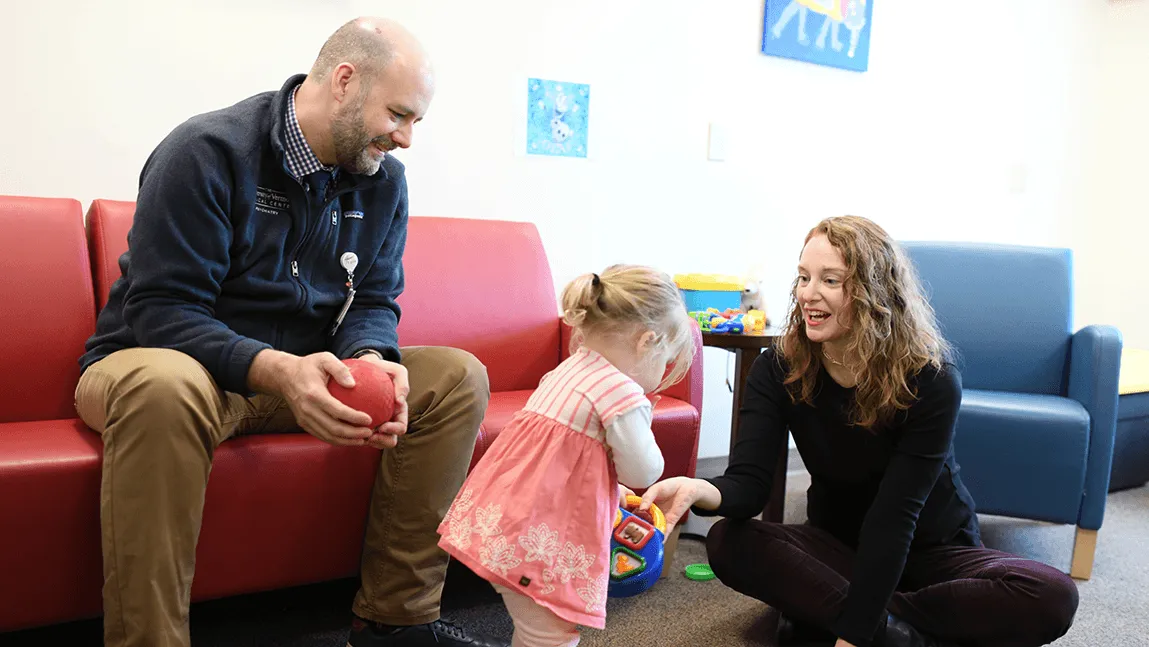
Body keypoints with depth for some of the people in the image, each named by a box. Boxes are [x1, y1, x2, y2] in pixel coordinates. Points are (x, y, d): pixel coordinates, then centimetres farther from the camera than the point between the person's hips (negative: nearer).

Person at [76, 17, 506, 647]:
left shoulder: (383, 181, 2)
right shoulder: (207, 150, -17)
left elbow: (373, 303, 3)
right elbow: (160, 311, -21)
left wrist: (371, 360, -21)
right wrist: (276, 369, -37)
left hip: (306, 372, 6)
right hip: (169, 361, -5)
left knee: (458, 377, -12)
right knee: (163, 384, -42)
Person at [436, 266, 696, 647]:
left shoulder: (570, 369, 14)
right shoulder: (624, 394, -15)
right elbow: (643, 473, -8)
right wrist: (642, 425, 9)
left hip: (503, 513, 10)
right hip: (537, 530, -10)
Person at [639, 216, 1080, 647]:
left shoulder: (930, 378, -22)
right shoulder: (777, 369, -14)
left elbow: (894, 514, -27)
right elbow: (749, 482, -24)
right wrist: (703, 491, -49)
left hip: (933, 549, -1)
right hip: (839, 545, 1)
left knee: (1052, 598, -28)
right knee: (728, 543, -26)